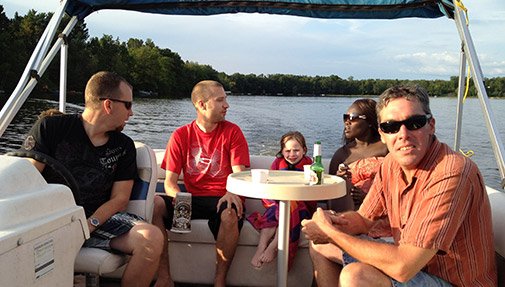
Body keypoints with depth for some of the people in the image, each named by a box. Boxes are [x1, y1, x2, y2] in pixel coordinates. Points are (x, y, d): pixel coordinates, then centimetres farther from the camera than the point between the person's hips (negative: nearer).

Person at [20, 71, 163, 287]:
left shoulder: (124, 146, 11)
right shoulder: (49, 128, 2)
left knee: (152, 238, -25)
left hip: (99, 220, 3)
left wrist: (88, 226, -14)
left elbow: (119, 200, 5)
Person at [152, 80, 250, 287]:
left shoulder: (232, 132, 4)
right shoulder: (181, 135, 8)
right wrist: (178, 196, -20)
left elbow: (239, 174, -4)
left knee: (230, 214, -36)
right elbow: (170, 181, 4)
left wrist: (231, 193, -27)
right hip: (192, 199, 2)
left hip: (221, 199, -2)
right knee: (155, 204, -24)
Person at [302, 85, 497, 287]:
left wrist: (331, 232, -25)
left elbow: (402, 267, -34)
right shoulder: (392, 163, -2)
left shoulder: (450, 175, -29)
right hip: (411, 260, 8)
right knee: (321, 246, 8)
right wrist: (338, 222, -16)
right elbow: (363, 219, 8)